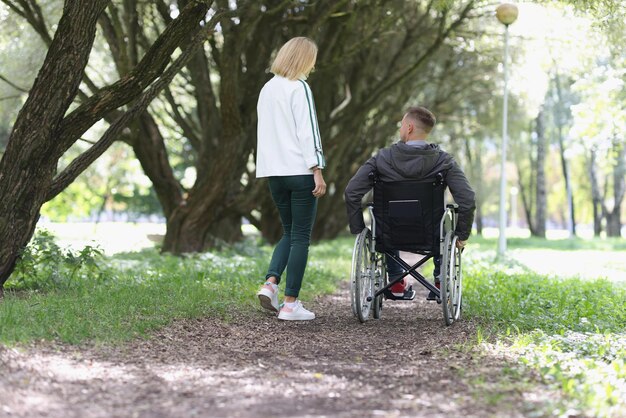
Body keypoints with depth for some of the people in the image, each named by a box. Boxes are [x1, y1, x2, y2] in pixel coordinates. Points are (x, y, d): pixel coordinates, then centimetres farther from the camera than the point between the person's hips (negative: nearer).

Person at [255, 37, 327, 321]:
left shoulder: (267, 89, 14)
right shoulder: (299, 88, -8)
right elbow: (307, 132, -14)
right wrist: (317, 171, -15)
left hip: (274, 172, 7)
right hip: (300, 171, -7)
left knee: (290, 233, 17)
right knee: (301, 236, 0)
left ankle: (270, 283, -3)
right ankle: (291, 304, -1)